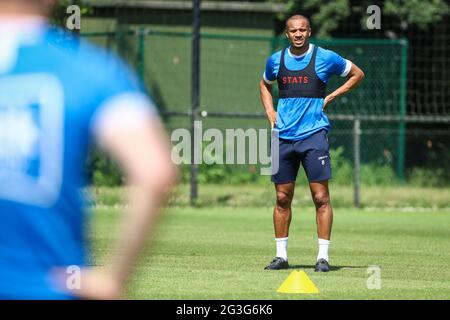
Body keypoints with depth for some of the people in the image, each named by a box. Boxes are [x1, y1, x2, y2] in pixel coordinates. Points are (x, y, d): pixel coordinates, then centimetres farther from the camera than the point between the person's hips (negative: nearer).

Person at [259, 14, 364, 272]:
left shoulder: (325, 58, -1)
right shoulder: (276, 60, 9)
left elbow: (357, 74, 11)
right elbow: (265, 85, 29)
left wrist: (331, 97, 1)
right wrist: (270, 112, 13)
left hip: (314, 134, -3)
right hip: (284, 137, 3)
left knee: (321, 197, -7)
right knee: (282, 198, 6)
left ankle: (323, 256, -4)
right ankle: (281, 255, 14)